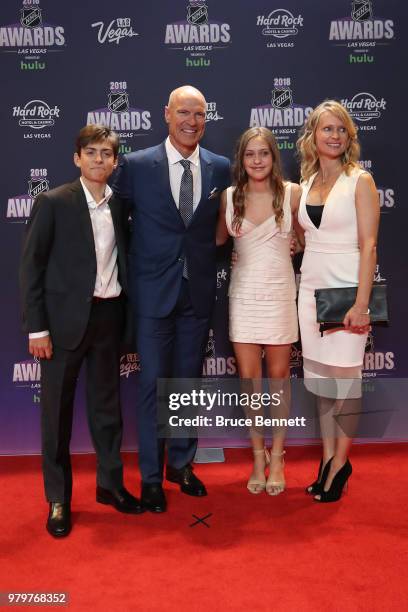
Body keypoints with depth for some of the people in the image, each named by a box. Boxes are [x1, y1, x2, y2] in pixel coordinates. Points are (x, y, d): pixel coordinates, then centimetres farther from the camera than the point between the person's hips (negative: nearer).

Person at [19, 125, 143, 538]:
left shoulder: (120, 205, 7)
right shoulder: (53, 202, -6)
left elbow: (121, 260, 11)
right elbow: (31, 267, -7)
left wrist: (124, 315, 4)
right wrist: (36, 327, -12)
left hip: (109, 315, 4)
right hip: (65, 318, -4)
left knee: (107, 403, 14)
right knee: (57, 409, 6)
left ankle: (110, 483, 31)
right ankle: (58, 500, 21)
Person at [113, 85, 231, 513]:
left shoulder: (220, 168, 4)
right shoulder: (136, 165, -4)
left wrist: (208, 261, 0)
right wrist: (128, 271, -4)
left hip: (199, 290, 3)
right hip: (153, 289, -2)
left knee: (189, 380, 13)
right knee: (153, 383, 4)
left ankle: (181, 464, 30)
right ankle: (151, 476, 19)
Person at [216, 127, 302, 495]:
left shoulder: (292, 193, -4)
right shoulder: (229, 196, 1)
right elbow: (218, 238, 14)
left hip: (280, 293, -1)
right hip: (244, 295, 2)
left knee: (278, 377, 7)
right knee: (249, 379, 5)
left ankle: (277, 457, 24)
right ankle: (258, 457, 22)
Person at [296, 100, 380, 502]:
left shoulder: (360, 181, -5)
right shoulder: (306, 184, 11)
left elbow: (368, 244, -11)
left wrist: (361, 304, -18)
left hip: (345, 289, -5)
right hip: (310, 288, 6)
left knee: (345, 379, 2)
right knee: (319, 379, 10)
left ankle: (340, 464, 16)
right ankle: (328, 458, 23)